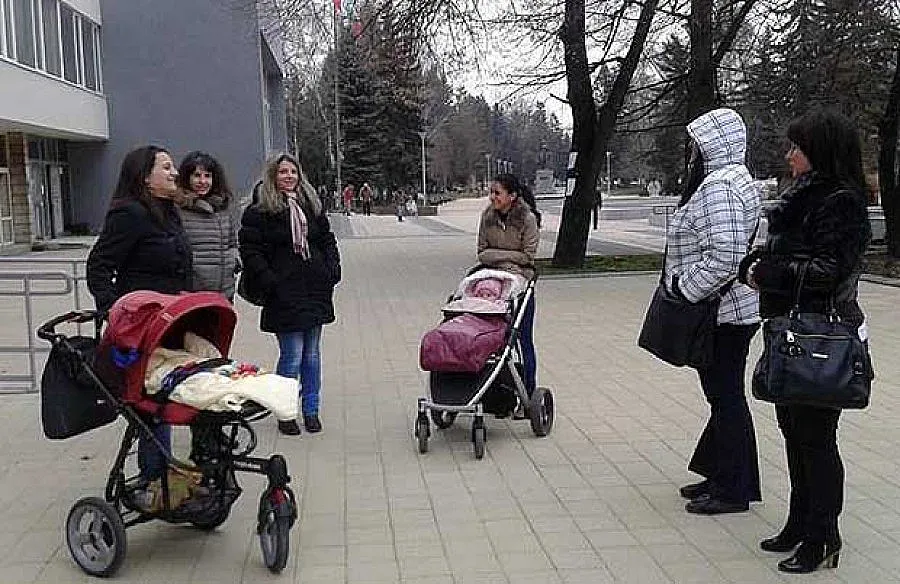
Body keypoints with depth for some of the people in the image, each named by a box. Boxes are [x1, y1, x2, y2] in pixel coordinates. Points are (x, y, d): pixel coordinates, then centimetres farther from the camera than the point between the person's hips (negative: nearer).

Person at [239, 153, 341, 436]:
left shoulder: (312, 207, 13)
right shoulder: (259, 213, -3)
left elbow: (328, 240, 19)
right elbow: (249, 251, -7)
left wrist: (332, 270, 5)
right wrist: (269, 282, -14)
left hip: (315, 291, 5)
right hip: (284, 296, -5)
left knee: (312, 355, 10)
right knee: (292, 356, -3)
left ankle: (311, 411, 21)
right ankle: (285, 414, 12)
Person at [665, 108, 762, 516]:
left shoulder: (717, 187, -20)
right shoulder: (736, 178, 15)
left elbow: (724, 255, -29)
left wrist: (685, 288, -18)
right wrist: (685, 283, 17)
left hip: (722, 313, -11)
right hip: (734, 310, 11)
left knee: (726, 396, 0)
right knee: (724, 394, 18)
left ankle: (733, 491, 12)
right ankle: (721, 477, 30)